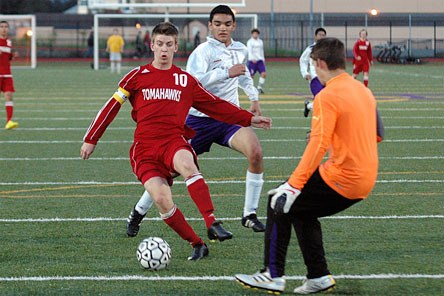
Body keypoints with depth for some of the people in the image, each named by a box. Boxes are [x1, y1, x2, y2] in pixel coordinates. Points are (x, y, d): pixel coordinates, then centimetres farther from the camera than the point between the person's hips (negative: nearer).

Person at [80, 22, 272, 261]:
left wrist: (249, 119, 17)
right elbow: (112, 106, 12)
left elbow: (215, 105, 22)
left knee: (187, 164, -37)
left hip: (174, 141, 0)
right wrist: (91, 140, 9)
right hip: (145, 147, 0)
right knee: (162, 199, -22)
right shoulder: (138, 76, 10)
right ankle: (197, 245, -10)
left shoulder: (186, 80, 15)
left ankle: (212, 223, -40)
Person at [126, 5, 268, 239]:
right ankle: (138, 213, 21)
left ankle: (249, 215, -9)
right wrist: (226, 73, -32)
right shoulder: (204, 51, -13)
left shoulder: (240, 50, 8)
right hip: (200, 119, -4)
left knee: (255, 152, -21)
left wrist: (253, 97, 26)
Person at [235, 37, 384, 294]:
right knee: (301, 209, 23)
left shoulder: (328, 96, -15)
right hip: (366, 181, 9)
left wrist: (293, 186, -27)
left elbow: (318, 144, -25)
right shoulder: (363, 90, 11)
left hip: (342, 178, -9)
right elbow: (376, 135, 21)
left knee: (279, 203, 4)